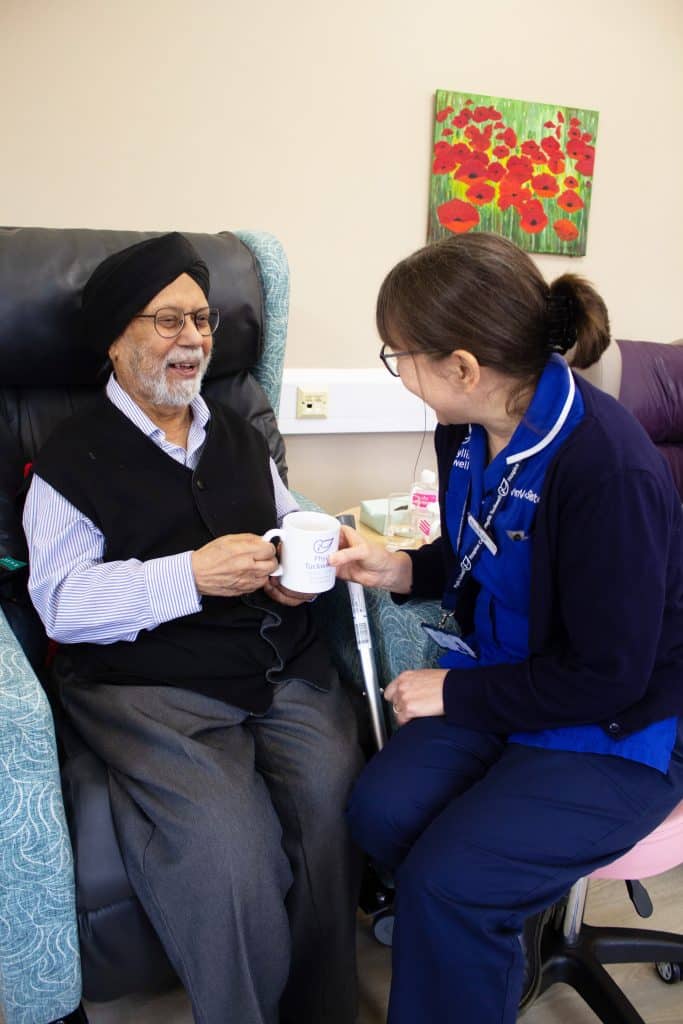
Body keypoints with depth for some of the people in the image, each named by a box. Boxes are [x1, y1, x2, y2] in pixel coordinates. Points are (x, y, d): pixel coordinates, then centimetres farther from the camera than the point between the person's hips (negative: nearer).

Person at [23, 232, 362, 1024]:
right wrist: (191, 576, -18)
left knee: (339, 798, -21)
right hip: (148, 685, -4)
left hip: (285, 668, 5)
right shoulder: (73, 459, 3)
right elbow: (60, 601, -7)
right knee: (224, 842, -27)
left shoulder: (241, 438, 21)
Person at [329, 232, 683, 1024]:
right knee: (381, 809, -14)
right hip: (499, 683, 7)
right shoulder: (466, 432, -6)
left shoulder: (607, 469, -29)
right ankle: (501, 944, 15)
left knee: (447, 880, -20)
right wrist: (402, 570, -5)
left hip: (618, 729, -6)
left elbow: (606, 677, -21)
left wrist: (456, 692, -15)